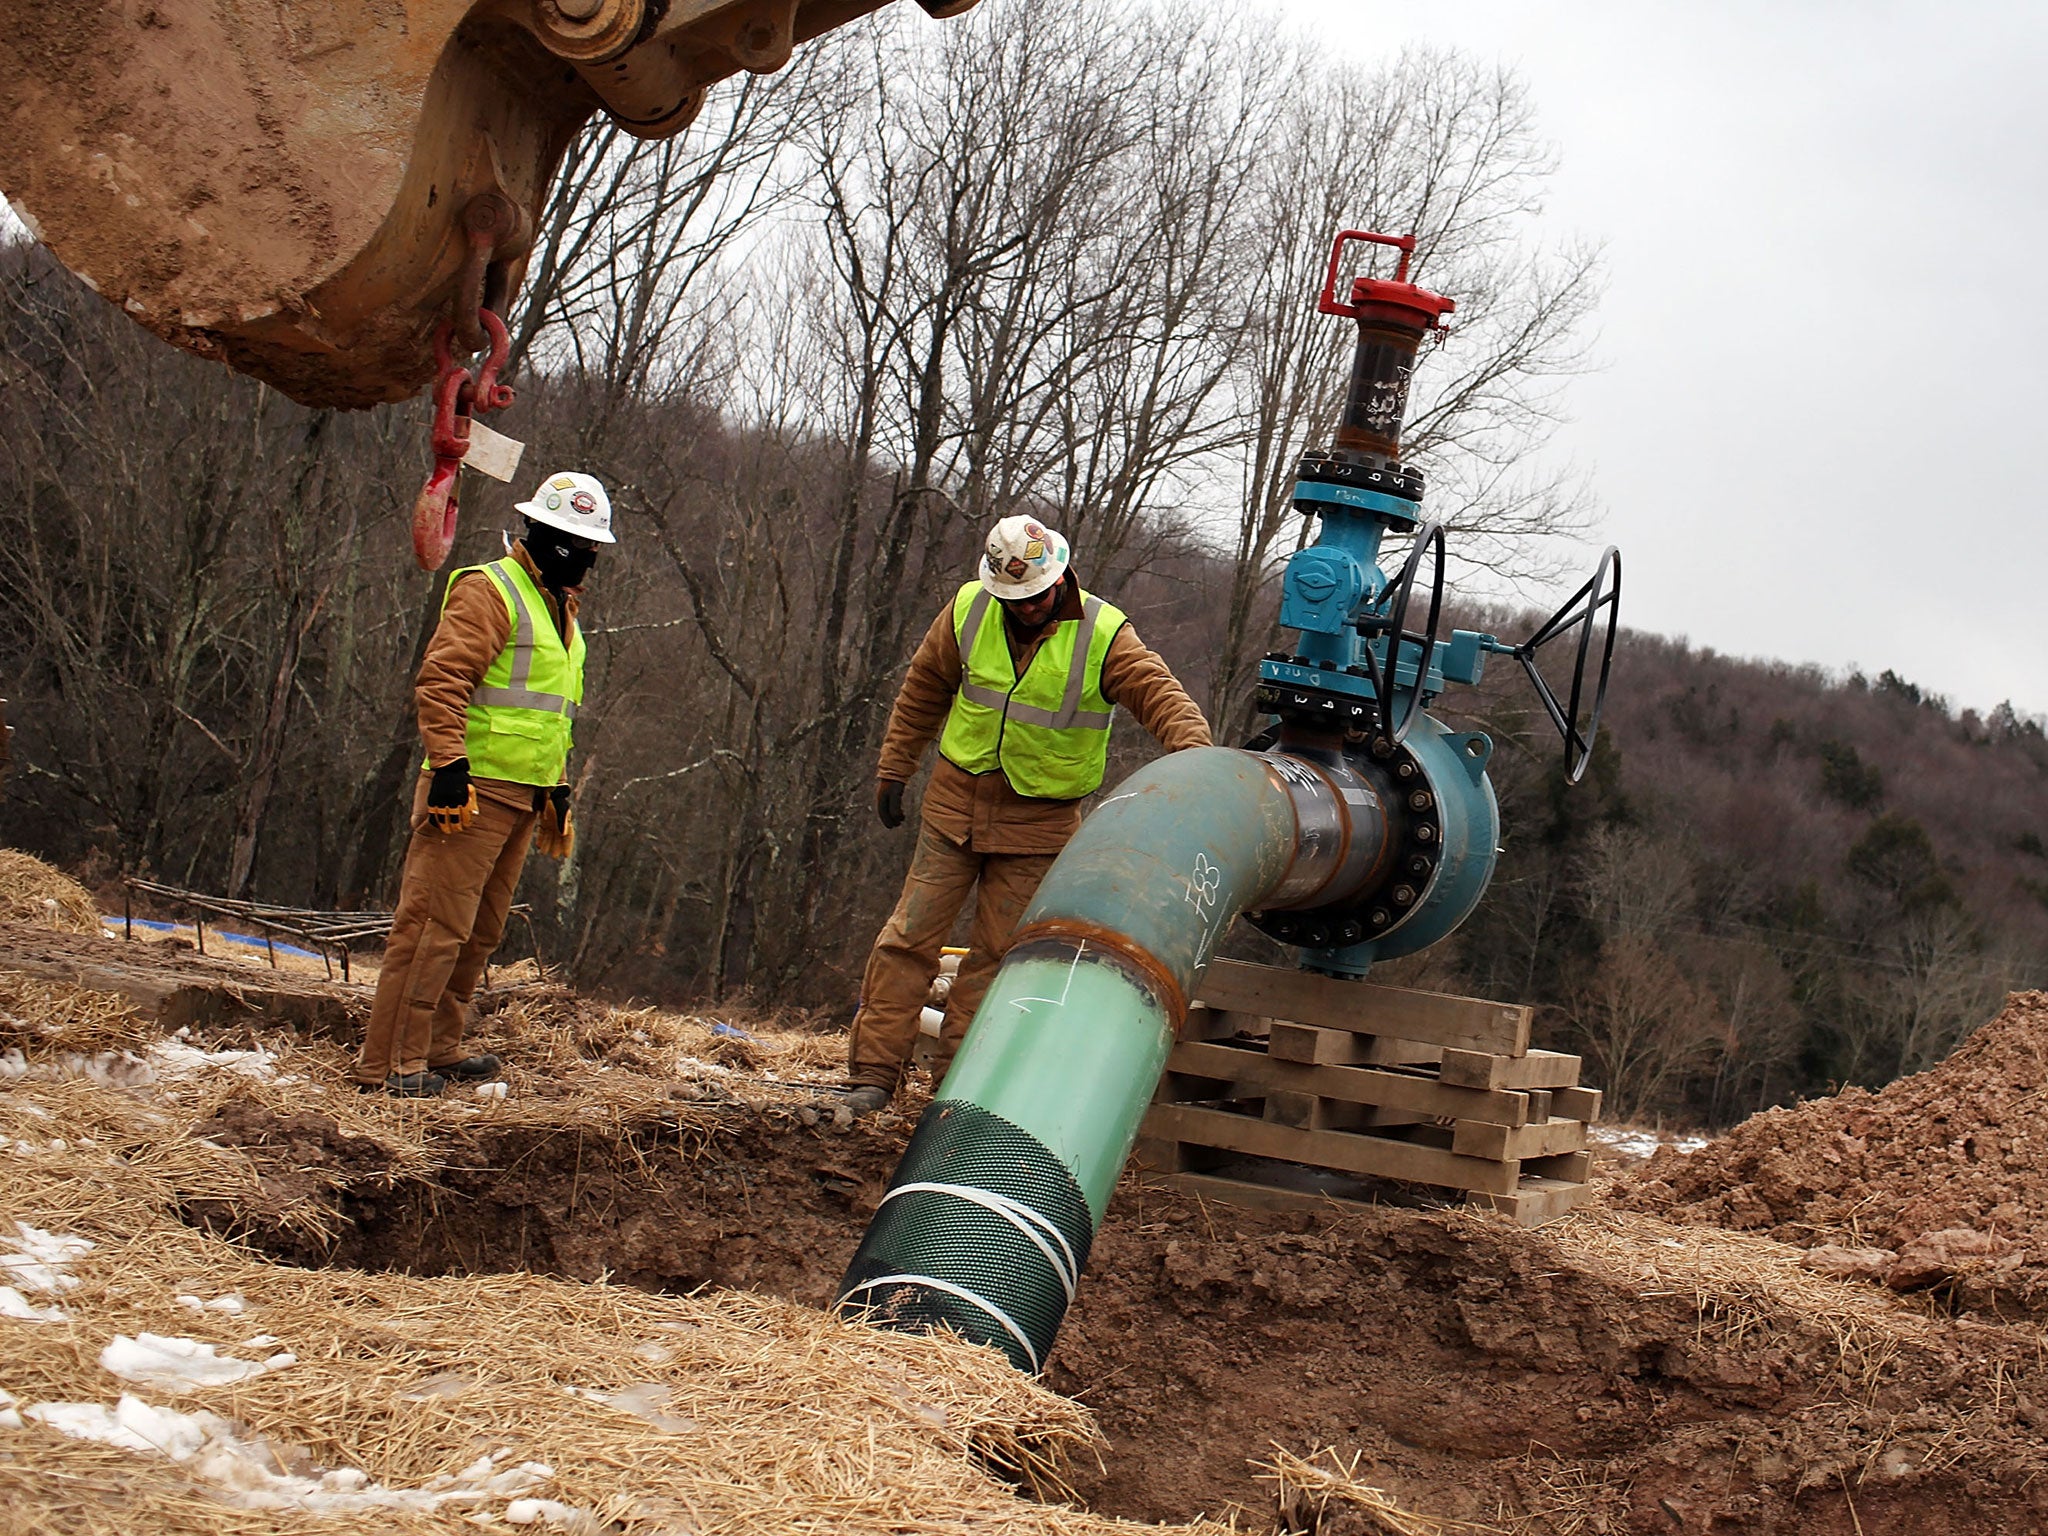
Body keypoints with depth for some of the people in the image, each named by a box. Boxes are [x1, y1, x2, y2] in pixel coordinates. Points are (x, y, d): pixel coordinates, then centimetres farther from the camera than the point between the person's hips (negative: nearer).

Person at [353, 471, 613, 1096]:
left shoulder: (560, 608, 21)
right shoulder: (490, 592, -8)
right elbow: (440, 681, -18)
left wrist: (558, 788, 24)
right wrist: (448, 763, -25)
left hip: (521, 797, 9)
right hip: (472, 788, -9)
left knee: (481, 931, 13)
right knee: (435, 924, -10)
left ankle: (436, 1049, 21)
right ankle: (390, 1063, -9)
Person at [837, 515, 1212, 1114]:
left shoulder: (1104, 635, -11)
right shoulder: (967, 612, -3)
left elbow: (1158, 693, -21)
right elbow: (922, 690, 10)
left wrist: (1195, 750, -40)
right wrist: (893, 769, 12)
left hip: (1039, 819, -2)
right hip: (956, 798, 2)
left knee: (998, 952, -1)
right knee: (910, 936, -1)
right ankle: (873, 1071, 2)